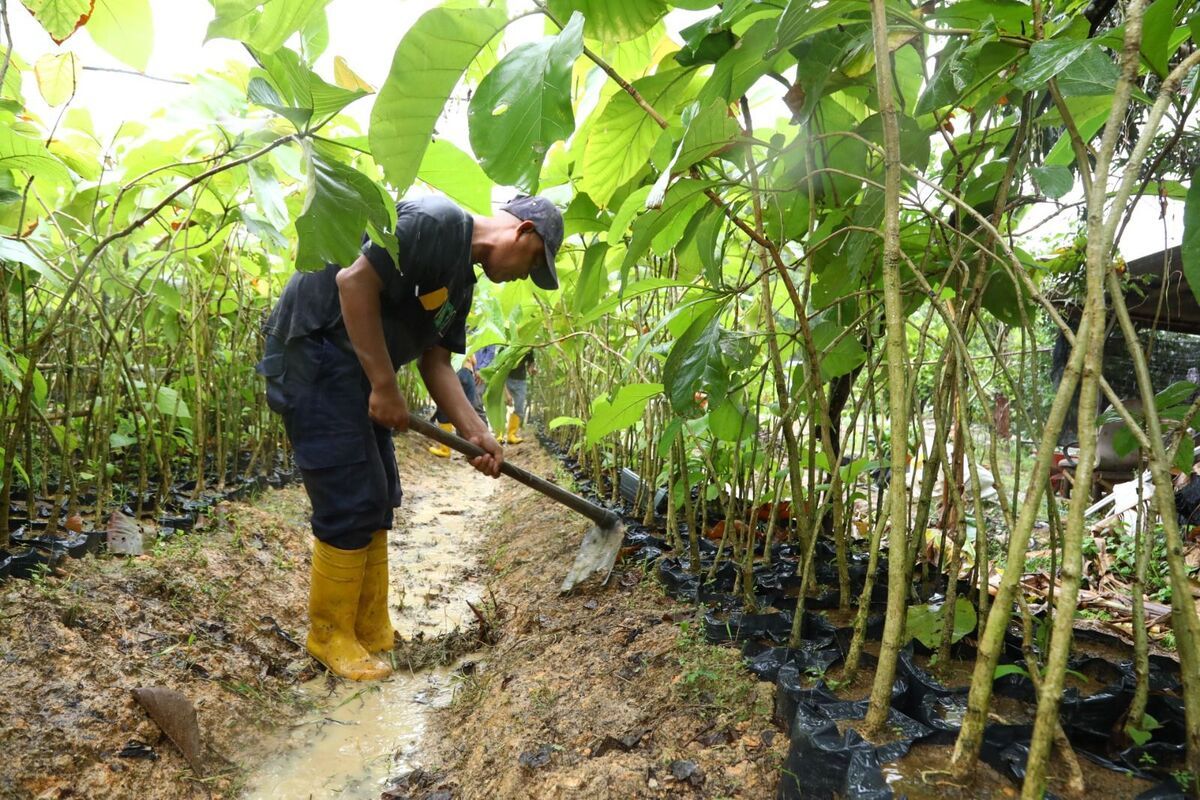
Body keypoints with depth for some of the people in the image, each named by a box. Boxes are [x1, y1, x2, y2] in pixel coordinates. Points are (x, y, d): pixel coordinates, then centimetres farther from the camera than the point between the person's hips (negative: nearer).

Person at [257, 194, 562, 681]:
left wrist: (477, 434, 1)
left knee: (377, 501, 11)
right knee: (351, 503, -7)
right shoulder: (439, 222, -17)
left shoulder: (461, 284, 14)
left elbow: (436, 363, 11)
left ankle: (372, 632, 22)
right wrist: (385, 386, -21)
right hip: (312, 353, -10)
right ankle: (330, 636, 10)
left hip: (352, 370, 10)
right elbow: (354, 280, -25)